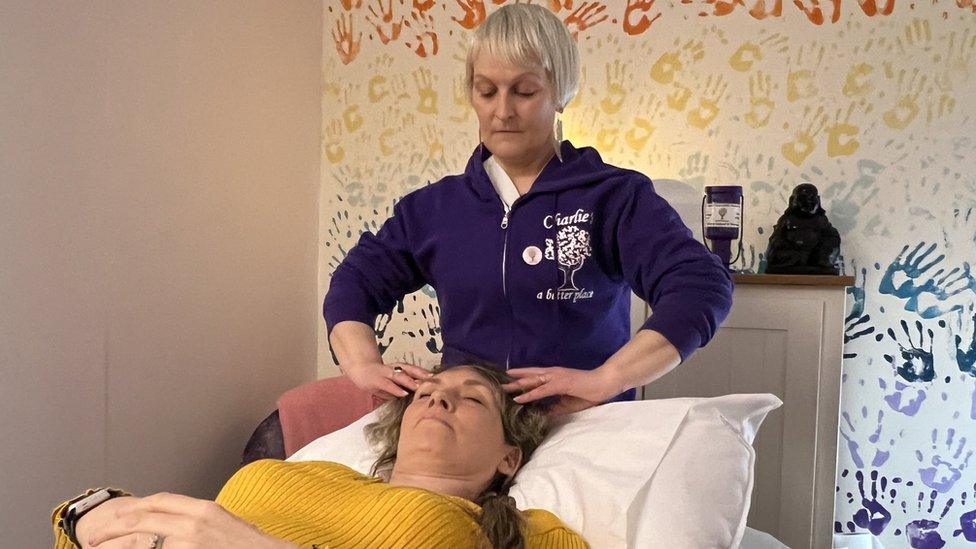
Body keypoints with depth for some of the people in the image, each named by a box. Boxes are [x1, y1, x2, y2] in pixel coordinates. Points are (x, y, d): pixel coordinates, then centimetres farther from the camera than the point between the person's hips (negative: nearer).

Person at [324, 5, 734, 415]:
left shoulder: (615, 196, -3)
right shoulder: (434, 207, 11)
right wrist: (365, 366, -9)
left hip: (587, 428, -4)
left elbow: (702, 287, -15)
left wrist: (604, 380, -28)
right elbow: (354, 283, 11)